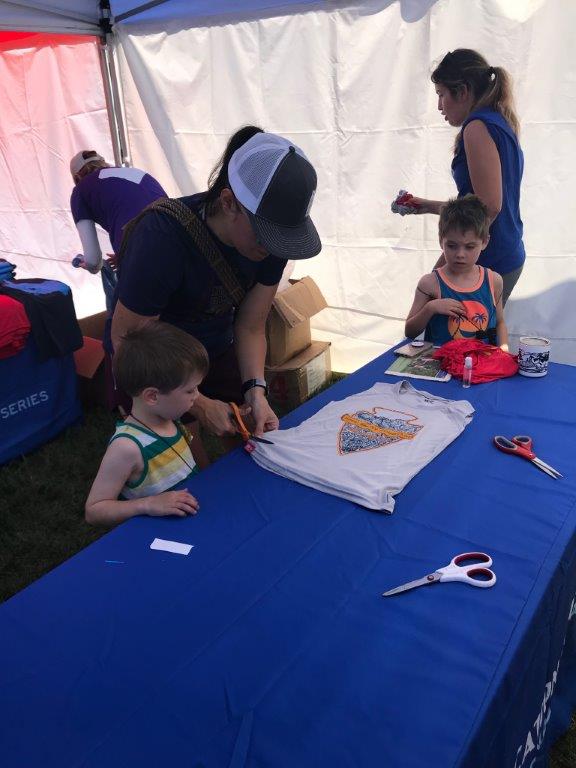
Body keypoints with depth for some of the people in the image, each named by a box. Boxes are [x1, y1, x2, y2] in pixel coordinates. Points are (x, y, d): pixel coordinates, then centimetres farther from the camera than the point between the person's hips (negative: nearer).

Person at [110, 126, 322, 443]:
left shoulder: (270, 238, -16)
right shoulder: (163, 238, -32)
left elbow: (250, 328, -8)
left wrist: (255, 390, -24)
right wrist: (199, 405, -23)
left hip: (219, 353, 5)